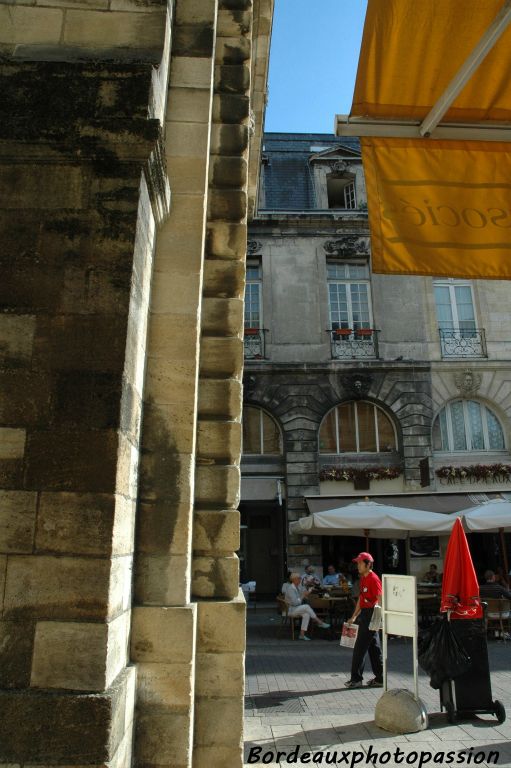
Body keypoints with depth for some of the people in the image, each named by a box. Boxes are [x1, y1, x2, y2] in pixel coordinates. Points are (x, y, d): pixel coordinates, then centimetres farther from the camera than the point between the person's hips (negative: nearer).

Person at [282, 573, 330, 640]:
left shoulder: (299, 587, 7)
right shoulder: (290, 589, -18)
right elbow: (295, 602, -23)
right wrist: (303, 596, -19)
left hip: (298, 609, 8)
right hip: (291, 610, -8)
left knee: (306, 614, -23)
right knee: (306, 607, -28)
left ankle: (302, 635, -21)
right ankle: (320, 623, -17)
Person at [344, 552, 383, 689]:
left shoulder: (373, 579, -15)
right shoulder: (363, 579, 13)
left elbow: (380, 600, -19)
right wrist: (354, 616, 20)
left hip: (371, 615, -9)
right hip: (364, 615, 9)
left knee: (360, 648, -3)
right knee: (374, 648, 13)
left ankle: (356, 679, 5)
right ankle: (380, 679, 20)